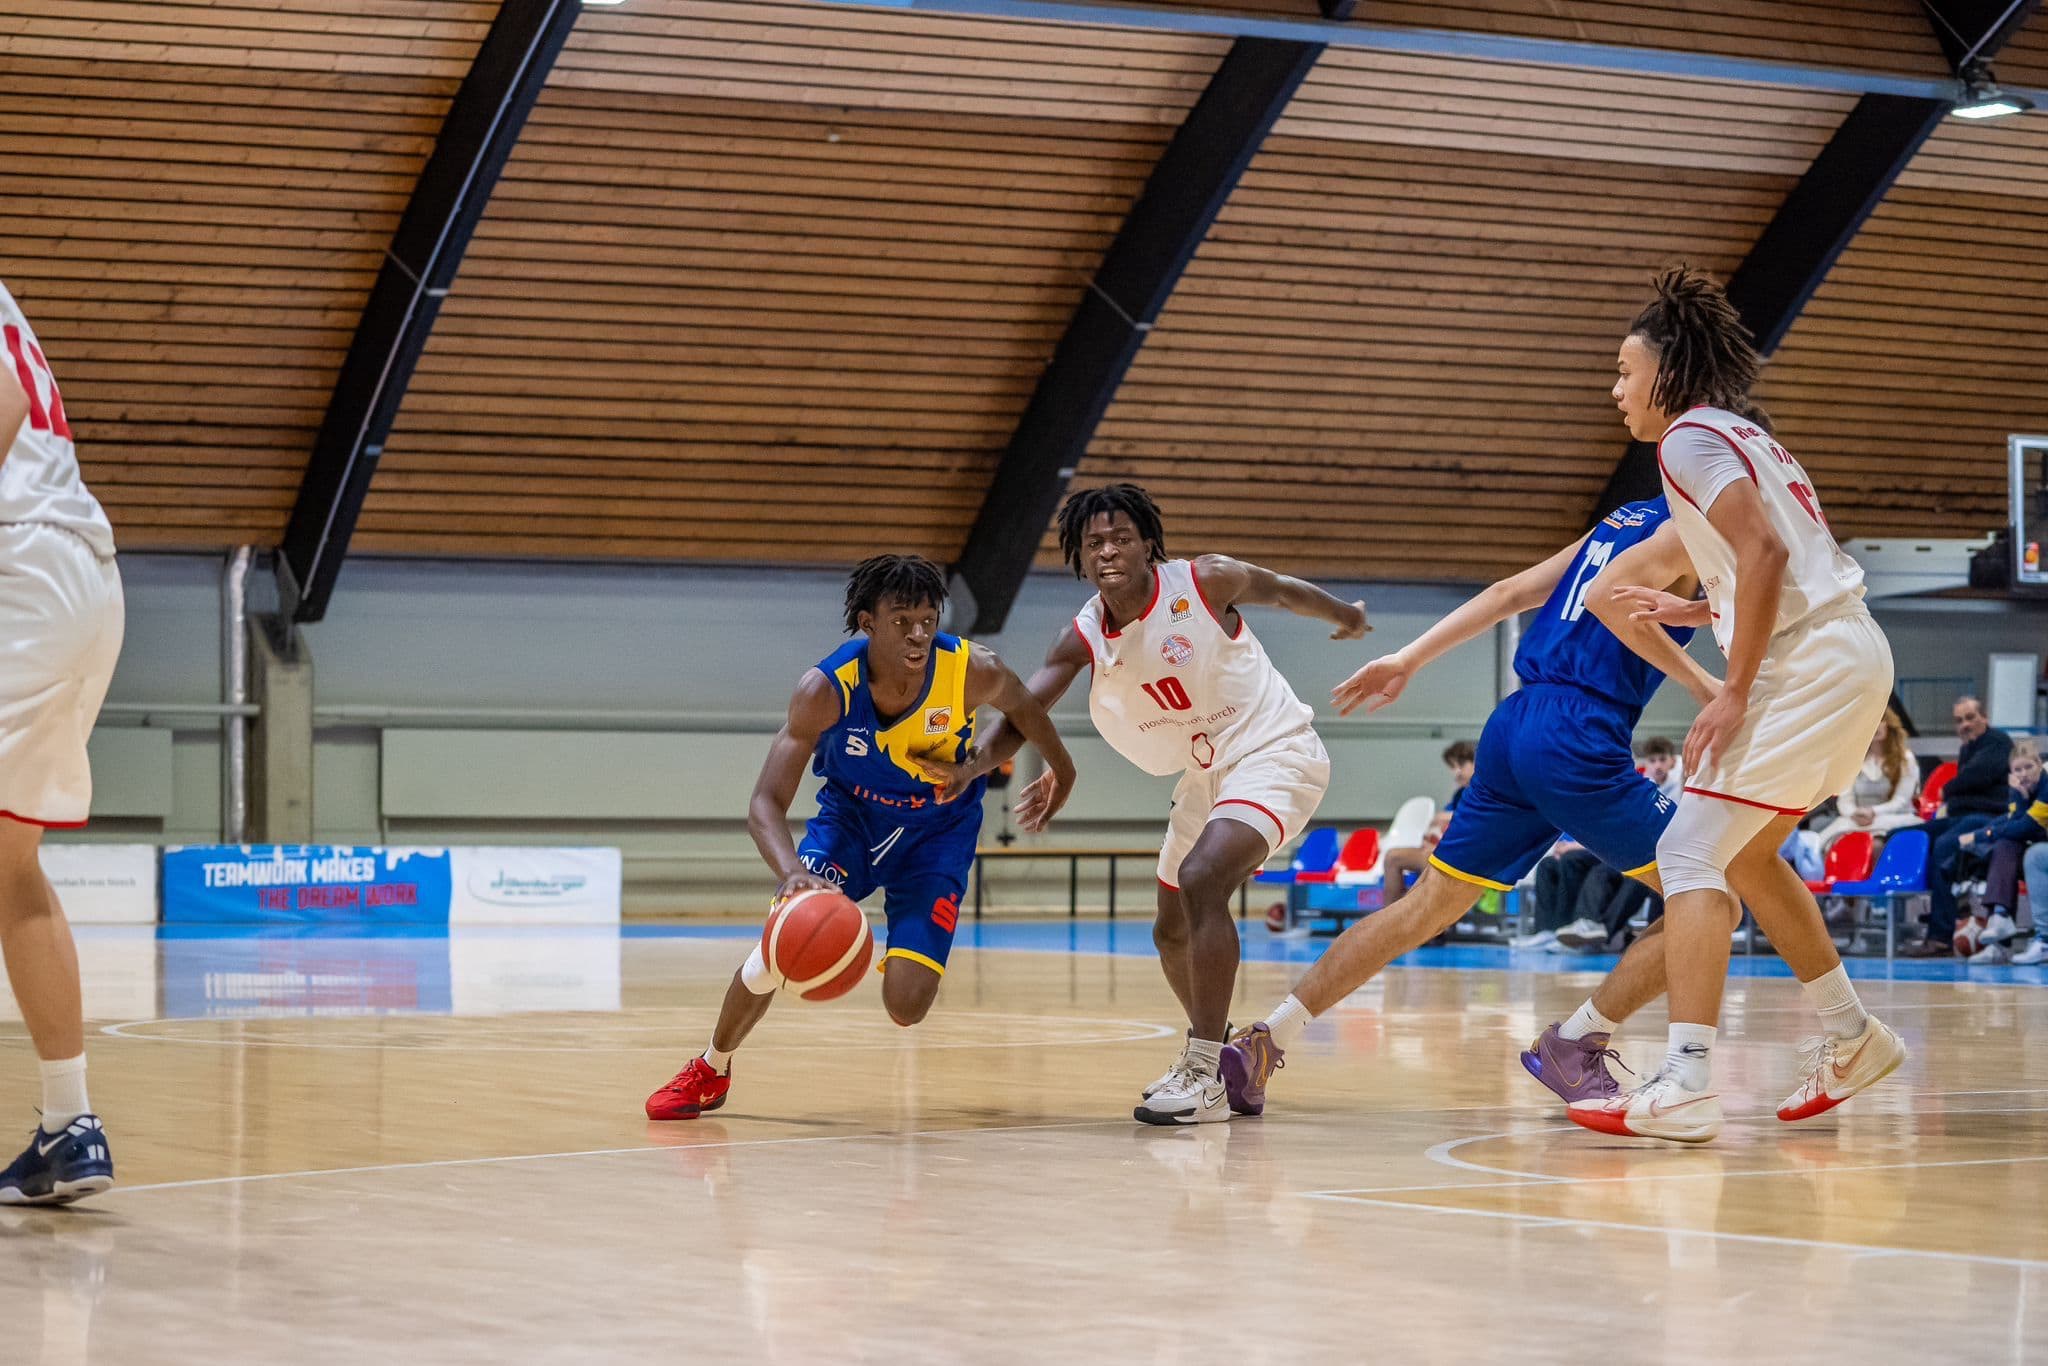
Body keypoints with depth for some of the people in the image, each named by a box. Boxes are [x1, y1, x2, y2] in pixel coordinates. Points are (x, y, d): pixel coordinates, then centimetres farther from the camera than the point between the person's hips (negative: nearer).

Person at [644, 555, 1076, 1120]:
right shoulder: (826, 689, -29)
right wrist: (792, 872, -49)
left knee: (906, 1005, -15)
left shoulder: (974, 671, -27)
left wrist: (1060, 770, 18)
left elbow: (1022, 708, -1)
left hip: (939, 830, 0)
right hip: (850, 815, 0)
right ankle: (710, 1071, 11)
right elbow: (766, 803, -28)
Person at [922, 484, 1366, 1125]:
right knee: (1172, 934, 15)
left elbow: (1280, 590, 2)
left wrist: (1345, 615, 21)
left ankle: (1206, 1077, -28)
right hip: (1206, 774, 7)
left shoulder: (1206, 582, -19)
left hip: (1274, 754, -7)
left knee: (1201, 879, -29)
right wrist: (973, 763, -41)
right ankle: (1221, 1055, 42)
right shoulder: (1083, 639, -9)